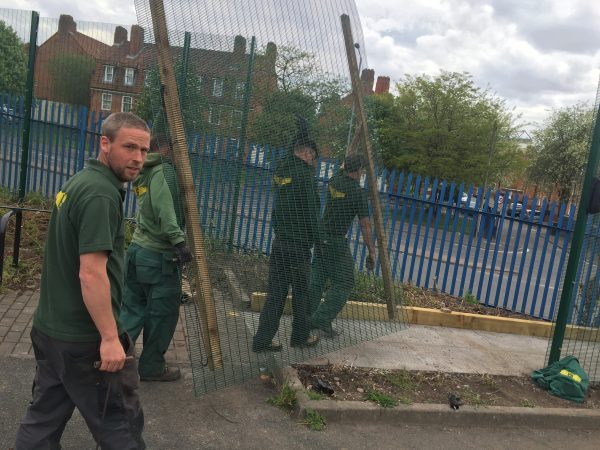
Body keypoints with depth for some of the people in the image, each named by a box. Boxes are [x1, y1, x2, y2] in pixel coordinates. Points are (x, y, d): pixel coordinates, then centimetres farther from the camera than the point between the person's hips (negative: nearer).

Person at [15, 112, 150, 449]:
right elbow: (91, 273, -26)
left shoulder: (78, 182, 9)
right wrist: (110, 337, -21)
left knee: (43, 421, 19)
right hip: (86, 339, -9)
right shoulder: (101, 193, -20)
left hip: (50, 329, 9)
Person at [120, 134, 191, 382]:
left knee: (132, 309, 15)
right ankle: (152, 368, 19)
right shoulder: (164, 169, -11)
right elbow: (164, 208, -26)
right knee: (163, 313, 6)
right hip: (159, 256, -8)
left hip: (138, 250, 8)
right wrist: (178, 240, -31)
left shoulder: (144, 172, 12)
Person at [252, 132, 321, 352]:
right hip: (299, 245, -6)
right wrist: (314, 237, -2)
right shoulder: (305, 175, -13)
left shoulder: (281, 170, 9)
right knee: (301, 292, 9)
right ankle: (300, 336, 22)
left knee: (275, 292, 9)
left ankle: (263, 339, 9)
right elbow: (312, 212, -11)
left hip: (279, 242, 7)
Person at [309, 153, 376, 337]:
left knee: (317, 278, 15)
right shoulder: (358, 192, -15)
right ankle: (323, 320, -5)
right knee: (343, 283, 2)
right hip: (336, 241, -7)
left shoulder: (334, 180, 2)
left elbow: (342, 170, 31)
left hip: (321, 235, 7)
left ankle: (307, 318, 18)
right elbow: (365, 225, -13)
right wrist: (371, 251, -7)